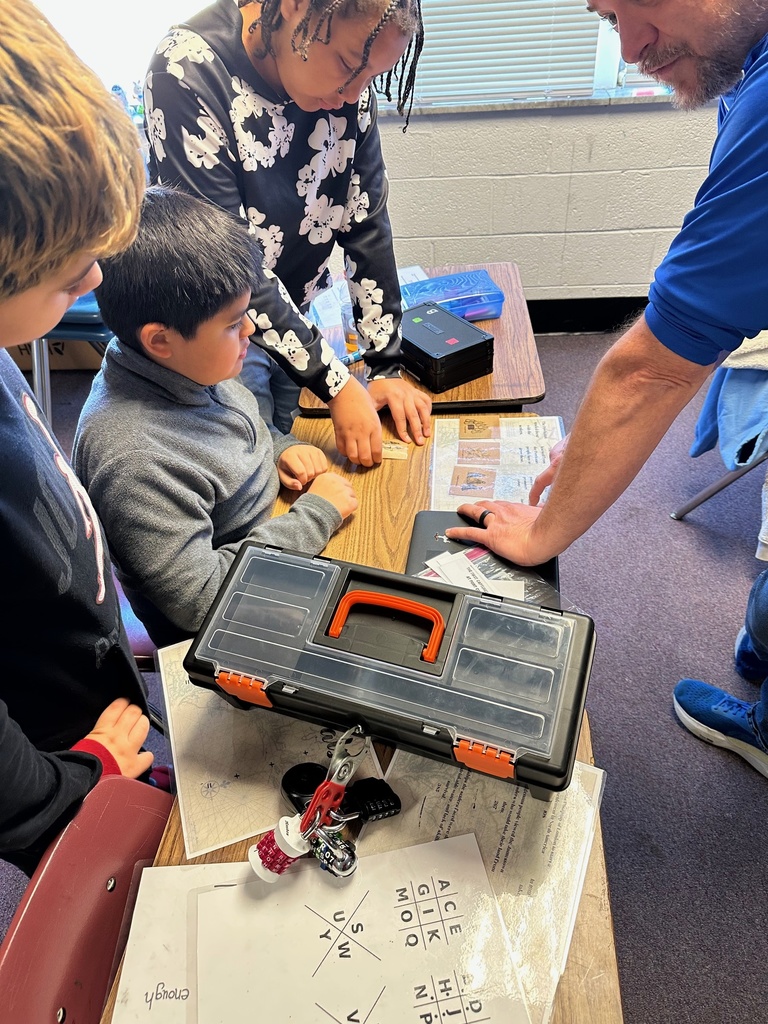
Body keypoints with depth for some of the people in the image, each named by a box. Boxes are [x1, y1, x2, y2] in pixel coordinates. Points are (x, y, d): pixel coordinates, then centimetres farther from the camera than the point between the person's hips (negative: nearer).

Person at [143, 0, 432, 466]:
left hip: (299, 320, 5)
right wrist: (338, 384, -26)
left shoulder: (351, 82, -9)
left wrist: (387, 368, -7)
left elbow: (365, 222, -5)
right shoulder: (187, 72, -24)